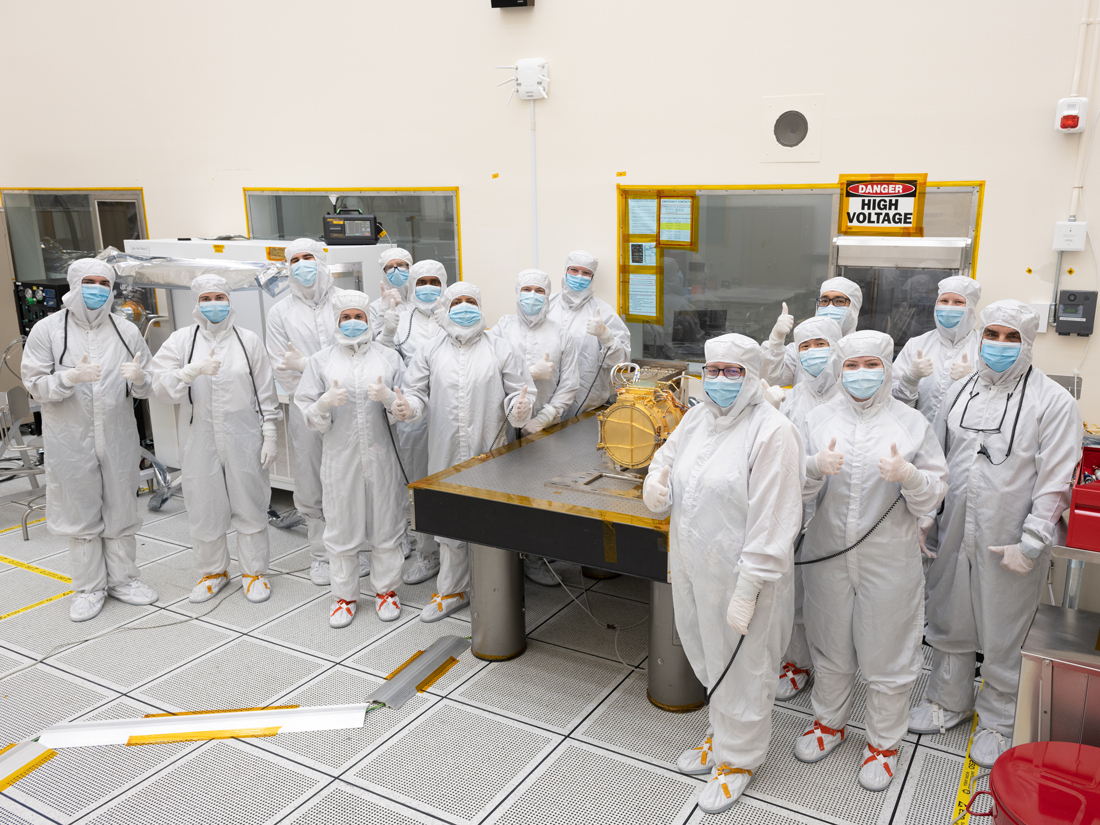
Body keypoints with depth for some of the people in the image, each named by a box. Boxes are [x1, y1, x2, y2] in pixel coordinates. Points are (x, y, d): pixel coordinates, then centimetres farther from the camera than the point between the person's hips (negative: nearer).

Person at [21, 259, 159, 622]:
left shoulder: (126, 331, 4)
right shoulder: (47, 330, -2)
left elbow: (146, 388, 4)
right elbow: (35, 385, -5)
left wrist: (139, 378, -20)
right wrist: (70, 378, -24)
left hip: (118, 439, 2)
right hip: (71, 441, -2)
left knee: (121, 511, 11)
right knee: (82, 514, 8)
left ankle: (122, 579, 27)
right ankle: (89, 587, 22)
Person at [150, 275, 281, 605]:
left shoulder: (249, 340, 4)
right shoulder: (180, 340, 4)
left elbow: (266, 393, 4)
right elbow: (161, 387, -7)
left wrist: (269, 435, -1)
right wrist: (193, 370, -24)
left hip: (244, 439, -1)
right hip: (200, 440, 1)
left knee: (250, 507, 6)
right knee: (204, 507, 10)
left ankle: (254, 571, 22)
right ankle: (213, 571, 30)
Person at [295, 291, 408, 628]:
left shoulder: (389, 357, 6)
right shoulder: (321, 361, 6)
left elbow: (408, 404, 5)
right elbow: (306, 412, 3)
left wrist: (388, 397, -16)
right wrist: (325, 403, -18)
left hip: (382, 455, 0)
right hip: (341, 457, 0)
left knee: (386, 525, 8)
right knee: (342, 528, 7)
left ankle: (385, 589, 26)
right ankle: (344, 595, 24)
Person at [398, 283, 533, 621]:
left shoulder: (499, 350, 4)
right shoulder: (430, 351, 8)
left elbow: (518, 392, 4)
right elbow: (415, 391, 7)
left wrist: (519, 410, -17)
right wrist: (405, 408, -14)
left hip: (488, 453, -2)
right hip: (445, 455, 2)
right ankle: (452, 591, 26)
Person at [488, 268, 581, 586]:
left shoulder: (561, 335, 9)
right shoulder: (502, 329, 7)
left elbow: (569, 385, 3)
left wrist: (542, 419, -6)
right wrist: (531, 372, -10)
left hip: (544, 428, 1)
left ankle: (535, 558, 13)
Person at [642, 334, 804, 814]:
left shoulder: (771, 432, -20)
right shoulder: (698, 417, 4)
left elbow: (772, 521, -22)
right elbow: (668, 455, 21)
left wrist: (747, 590, -22)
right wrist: (655, 479, -3)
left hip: (738, 574, -7)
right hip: (692, 567, 7)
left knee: (740, 667, 11)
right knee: (708, 657, 23)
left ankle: (738, 757, 34)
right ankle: (722, 735, 47)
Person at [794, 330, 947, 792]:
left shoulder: (912, 424, -3)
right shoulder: (819, 420, 2)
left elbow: (933, 498, -4)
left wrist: (908, 476, -25)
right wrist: (815, 468, -22)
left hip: (889, 561, -2)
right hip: (827, 557, 2)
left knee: (887, 656, 9)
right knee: (829, 648, 18)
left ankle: (883, 741, 32)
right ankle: (829, 722, 41)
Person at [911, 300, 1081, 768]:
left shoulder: (1054, 402, -7)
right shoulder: (959, 392, 8)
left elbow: (1054, 481, -11)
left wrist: (1030, 543, -15)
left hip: (1010, 543, -4)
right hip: (953, 535, 5)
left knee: (1004, 636, 8)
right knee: (948, 623, 18)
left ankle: (997, 722, 28)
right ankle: (948, 700, 38)